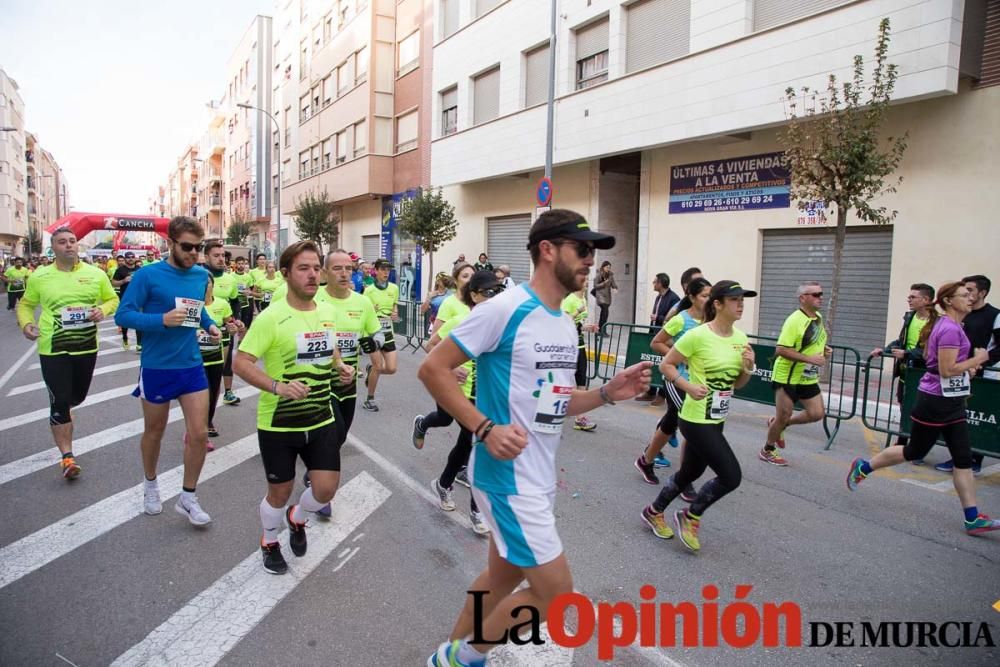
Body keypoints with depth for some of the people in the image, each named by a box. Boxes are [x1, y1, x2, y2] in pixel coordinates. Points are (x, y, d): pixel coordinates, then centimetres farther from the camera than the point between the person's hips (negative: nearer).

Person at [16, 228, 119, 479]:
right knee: (60, 402, -4)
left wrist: (103, 310, -14)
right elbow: (26, 304, 11)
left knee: (78, 396, 19)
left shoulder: (96, 274, -1)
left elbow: (113, 300, 8)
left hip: (86, 347, 2)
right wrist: (25, 324, -9)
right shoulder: (39, 277, -2)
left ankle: (58, 412, 56)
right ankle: (67, 457, 3)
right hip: (53, 349, -2)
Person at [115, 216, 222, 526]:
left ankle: (187, 498, 17)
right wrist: (162, 320, -28)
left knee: (199, 434, 0)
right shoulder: (148, 275, -14)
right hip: (157, 367, -3)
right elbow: (123, 315, -14)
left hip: (192, 366, 3)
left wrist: (210, 325, 0)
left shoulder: (202, 275, 1)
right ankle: (150, 484, 41)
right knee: (154, 431, 16)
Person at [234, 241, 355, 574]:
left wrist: (341, 367, -1)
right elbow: (240, 363, -18)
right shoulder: (271, 317, -18)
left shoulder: (328, 312, 1)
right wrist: (278, 386, -31)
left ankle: (297, 518, 39)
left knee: (326, 488, 4)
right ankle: (269, 543, 42)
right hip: (278, 423, -4)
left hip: (321, 419, 5)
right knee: (280, 492, 11)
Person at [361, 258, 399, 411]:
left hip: (388, 332, 5)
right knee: (378, 367, -6)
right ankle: (369, 400, 13)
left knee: (391, 369, 0)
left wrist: (395, 314, -2)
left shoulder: (394, 288, 4)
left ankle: (371, 369, 33)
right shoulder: (369, 290, -9)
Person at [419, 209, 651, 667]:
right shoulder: (504, 309, -18)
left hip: (539, 475, 9)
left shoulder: (565, 325, 9)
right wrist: (485, 428, -23)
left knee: (503, 576, 21)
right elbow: (432, 369, -16)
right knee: (555, 591, -2)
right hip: (507, 475, -9)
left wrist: (608, 393, -1)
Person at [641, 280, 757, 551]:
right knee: (731, 476, -9)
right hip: (696, 419, -8)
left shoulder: (741, 338, 4)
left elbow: (738, 383, 12)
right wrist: (689, 387, -23)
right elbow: (666, 365, -10)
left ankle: (654, 512, 40)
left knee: (691, 473, 19)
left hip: (716, 420, 8)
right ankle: (690, 517, 14)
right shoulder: (698, 335, -18)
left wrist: (748, 368, -8)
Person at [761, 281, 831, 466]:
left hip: (808, 378, 8)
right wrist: (810, 358, -28)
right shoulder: (794, 320, -21)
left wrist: (824, 350, 3)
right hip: (787, 377, -8)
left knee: (817, 413, 4)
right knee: (784, 415, 2)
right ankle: (767, 451, 24)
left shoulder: (818, 317, 7)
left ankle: (778, 425, 26)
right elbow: (781, 349, -26)